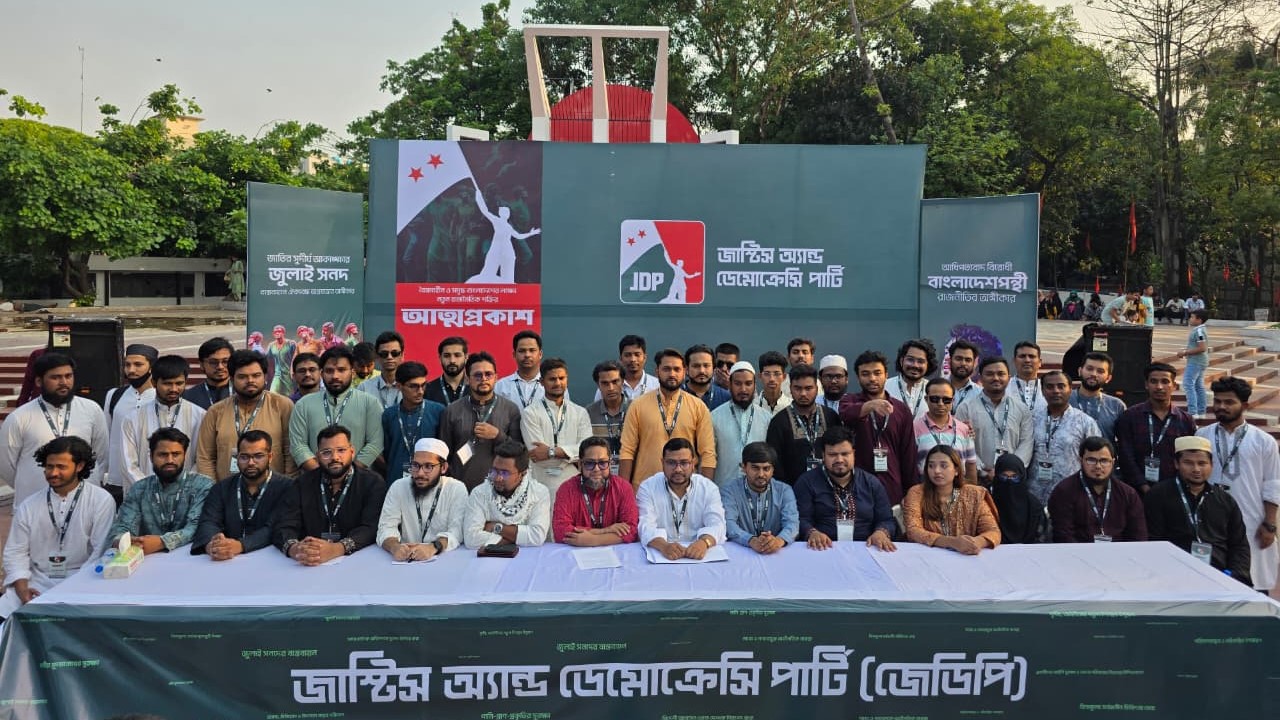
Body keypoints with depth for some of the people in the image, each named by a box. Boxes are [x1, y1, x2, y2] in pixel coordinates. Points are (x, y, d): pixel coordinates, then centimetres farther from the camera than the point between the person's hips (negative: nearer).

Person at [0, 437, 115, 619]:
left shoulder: (101, 501, -3)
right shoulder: (28, 506, 10)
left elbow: (101, 551, -7)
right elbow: (16, 551, 10)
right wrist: (22, 588, -7)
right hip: (37, 582, 5)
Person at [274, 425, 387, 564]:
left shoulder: (373, 484, 0)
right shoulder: (303, 483, 8)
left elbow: (371, 529, -13)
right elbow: (284, 526, -3)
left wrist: (336, 549, -31)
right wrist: (293, 548, -26)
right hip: (309, 566, 2)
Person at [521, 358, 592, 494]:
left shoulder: (580, 412, 10)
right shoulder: (530, 413, 0)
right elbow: (537, 455, -9)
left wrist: (552, 451, -12)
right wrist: (572, 453, -3)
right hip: (542, 487, -2)